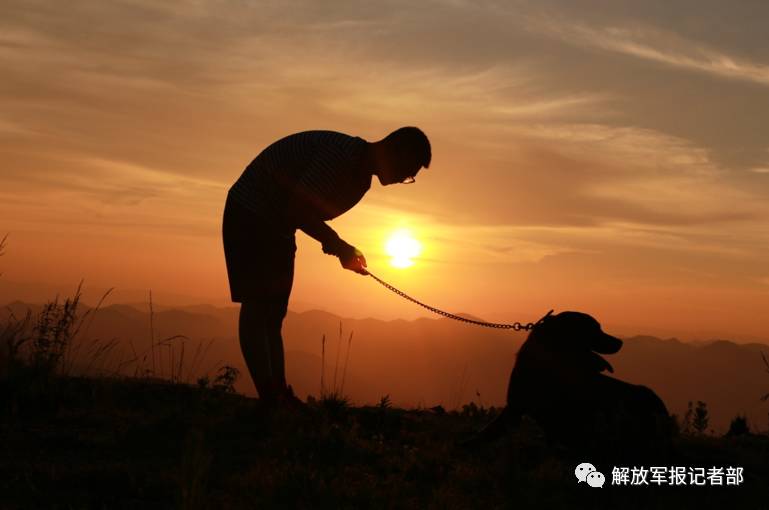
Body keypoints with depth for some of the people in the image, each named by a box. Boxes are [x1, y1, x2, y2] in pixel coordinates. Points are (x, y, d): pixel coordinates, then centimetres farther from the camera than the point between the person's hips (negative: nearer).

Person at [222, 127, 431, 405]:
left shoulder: (361, 176, 6)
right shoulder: (342, 153, -25)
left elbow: (312, 213, 9)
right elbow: (296, 209, -28)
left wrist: (341, 249, -5)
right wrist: (337, 245, -20)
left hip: (277, 224, 10)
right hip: (250, 214, -10)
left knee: (273, 314, 5)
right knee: (257, 305, -15)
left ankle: (280, 395, 5)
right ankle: (269, 399, -20)